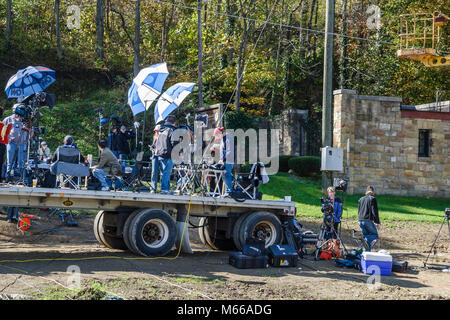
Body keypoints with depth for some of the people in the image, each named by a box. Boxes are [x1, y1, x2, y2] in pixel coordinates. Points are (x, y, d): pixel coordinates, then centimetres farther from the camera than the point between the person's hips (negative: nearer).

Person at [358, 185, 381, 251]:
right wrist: (377, 223, -6)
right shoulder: (373, 199, -4)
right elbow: (374, 212, -10)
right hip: (368, 220, -6)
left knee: (366, 235, 14)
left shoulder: (361, 199, 16)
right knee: (375, 235, 5)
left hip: (361, 221, 6)